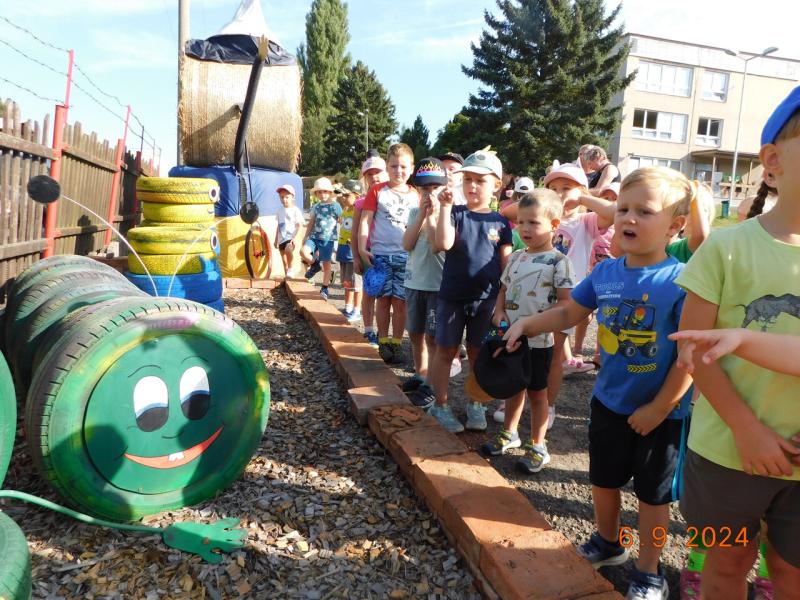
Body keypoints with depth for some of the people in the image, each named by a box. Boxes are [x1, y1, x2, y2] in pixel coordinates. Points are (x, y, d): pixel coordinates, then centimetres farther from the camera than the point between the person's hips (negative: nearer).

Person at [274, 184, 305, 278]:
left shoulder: (295, 210, -5)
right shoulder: (280, 210, 12)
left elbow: (299, 225, -9)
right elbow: (279, 225, 18)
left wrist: (295, 237, -19)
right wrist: (276, 239, 17)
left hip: (291, 238, -6)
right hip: (281, 239, 6)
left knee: (288, 250, -35)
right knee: (284, 261, 10)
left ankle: (291, 269, -17)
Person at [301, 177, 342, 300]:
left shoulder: (335, 206, -3)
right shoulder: (316, 207, 11)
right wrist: (306, 236, 17)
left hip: (328, 239, -4)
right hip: (314, 236, 4)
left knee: (326, 264, 1)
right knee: (303, 252, -22)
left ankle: (324, 289, 13)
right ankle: (315, 265, 9)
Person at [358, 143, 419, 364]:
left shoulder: (416, 195, 8)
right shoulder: (377, 191, 3)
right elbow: (365, 221, -1)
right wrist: (362, 248, -10)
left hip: (406, 255, 1)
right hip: (380, 254, -1)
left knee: (400, 301, 5)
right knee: (383, 299, 6)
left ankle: (396, 342, 15)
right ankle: (383, 341, 16)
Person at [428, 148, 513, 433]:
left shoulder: (500, 222, 2)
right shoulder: (455, 213, -2)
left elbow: (506, 264, 4)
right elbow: (443, 244, -21)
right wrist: (444, 207, -21)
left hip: (486, 299, 2)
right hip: (452, 297, -1)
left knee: (478, 353, 13)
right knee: (446, 351, 8)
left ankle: (475, 404, 28)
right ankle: (441, 405, 20)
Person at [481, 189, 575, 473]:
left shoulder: (558, 262, -13)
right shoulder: (516, 257, 6)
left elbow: (565, 303, -16)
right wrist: (499, 312, -5)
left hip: (538, 341, -6)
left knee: (537, 392, 8)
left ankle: (537, 446, 22)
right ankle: (509, 433, 38)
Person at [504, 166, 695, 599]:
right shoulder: (605, 272, -6)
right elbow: (569, 313, 8)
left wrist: (659, 408, -17)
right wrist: (526, 324, -4)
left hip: (661, 412, -5)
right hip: (608, 401, 5)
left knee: (652, 493, 15)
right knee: (604, 481, 22)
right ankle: (608, 542, 49)